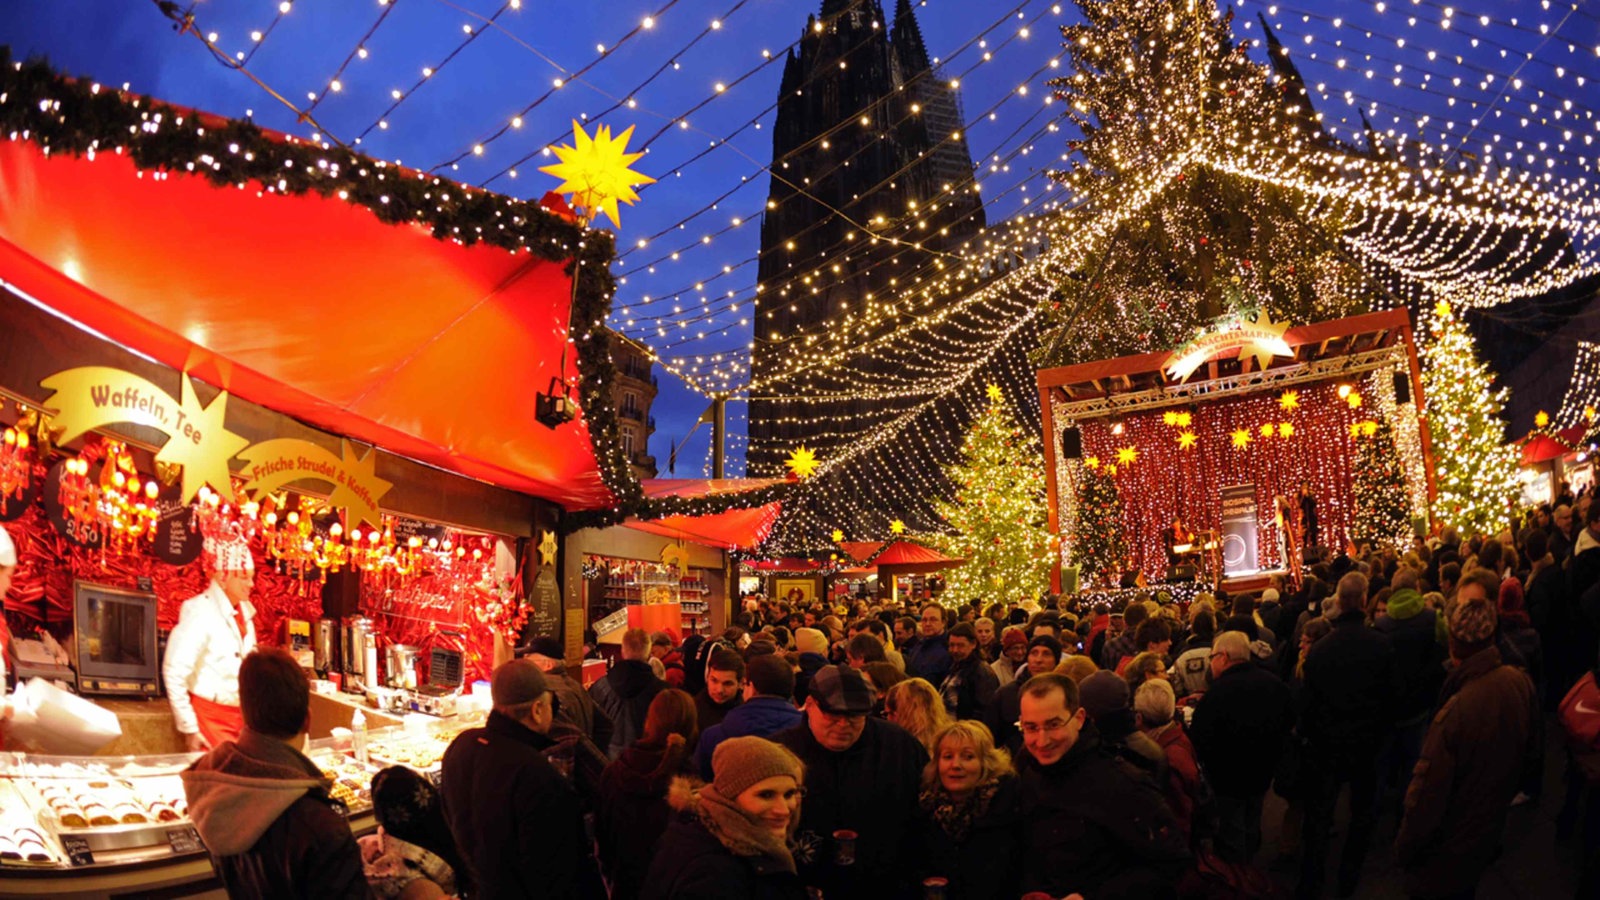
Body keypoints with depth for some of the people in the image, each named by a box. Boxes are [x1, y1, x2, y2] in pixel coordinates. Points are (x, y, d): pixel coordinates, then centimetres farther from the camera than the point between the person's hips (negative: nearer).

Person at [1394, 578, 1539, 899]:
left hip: (1446, 854, -6)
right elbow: (1528, 750, 5)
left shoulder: (1456, 711, -36)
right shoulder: (1520, 682, -15)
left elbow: (1427, 797, -27)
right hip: (1490, 834, 6)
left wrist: (1404, 851, -12)